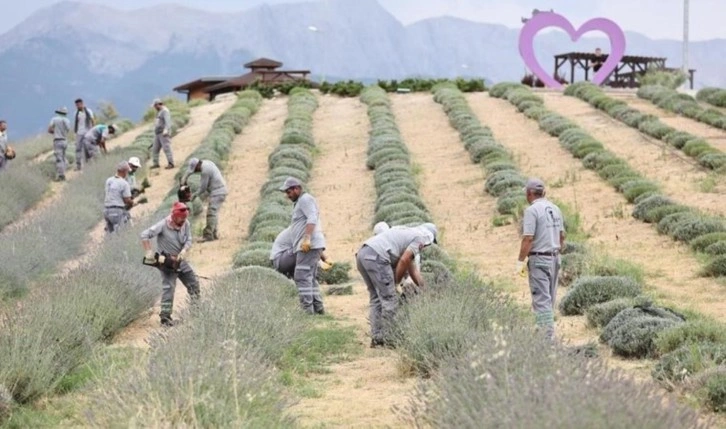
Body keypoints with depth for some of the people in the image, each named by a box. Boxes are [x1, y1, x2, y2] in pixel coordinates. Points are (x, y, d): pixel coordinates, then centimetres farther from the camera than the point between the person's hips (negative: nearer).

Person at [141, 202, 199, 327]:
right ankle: (165, 316, -9)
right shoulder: (163, 225, -22)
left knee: (194, 282, 11)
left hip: (180, 259, 7)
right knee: (168, 287, -12)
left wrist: (184, 251, -25)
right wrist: (148, 252, -32)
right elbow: (145, 235, -25)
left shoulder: (186, 224, -5)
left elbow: (189, 240, -4)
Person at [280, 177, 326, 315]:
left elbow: (312, 218, -20)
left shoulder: (305, 199, -5)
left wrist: (307, 239, -29)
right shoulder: (301, 201, 26)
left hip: (309, 245, -11)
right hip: (307, 246, 11)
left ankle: (307, 308, -17)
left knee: (302, 277, -13)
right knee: (310, 278, 11)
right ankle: (318, 307, 10)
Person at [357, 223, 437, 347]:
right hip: (376, 256, -9)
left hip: (362, 254, 9)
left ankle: (376, 338, 14)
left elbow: (411, 267, 41)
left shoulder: (408, 234, 35)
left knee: (376, 299, 16)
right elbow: (404, 260, -6)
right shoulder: (421, 237, 8)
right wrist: (396, 282, 6)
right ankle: (386, 339, 0)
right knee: (389, 300, -2)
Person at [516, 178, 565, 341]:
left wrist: (520, 261, -12)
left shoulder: (532, 210, -14)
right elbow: (562, 236, 15)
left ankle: (548, 336, -12)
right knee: (549, 298, 15)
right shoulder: (555, 209, 10)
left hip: (539, 259, -8)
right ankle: (547, 331, 23)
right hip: (554, 258, 8)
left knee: (541, 299, -7)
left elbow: (528, 239, -19)